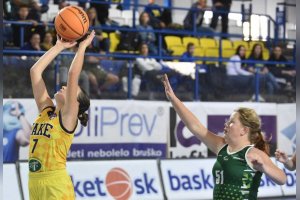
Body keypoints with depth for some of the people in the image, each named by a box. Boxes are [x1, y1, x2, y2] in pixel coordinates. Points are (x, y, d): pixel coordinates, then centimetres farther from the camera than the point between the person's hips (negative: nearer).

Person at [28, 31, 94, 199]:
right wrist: (59, 47, 13)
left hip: (56, 185, -6)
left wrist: (82, 47, -4)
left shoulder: (68, 117, -3)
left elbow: (73, 75, -12)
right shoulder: (45, 110, 13)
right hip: (34, 183, 6)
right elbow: (35, 71, 11)